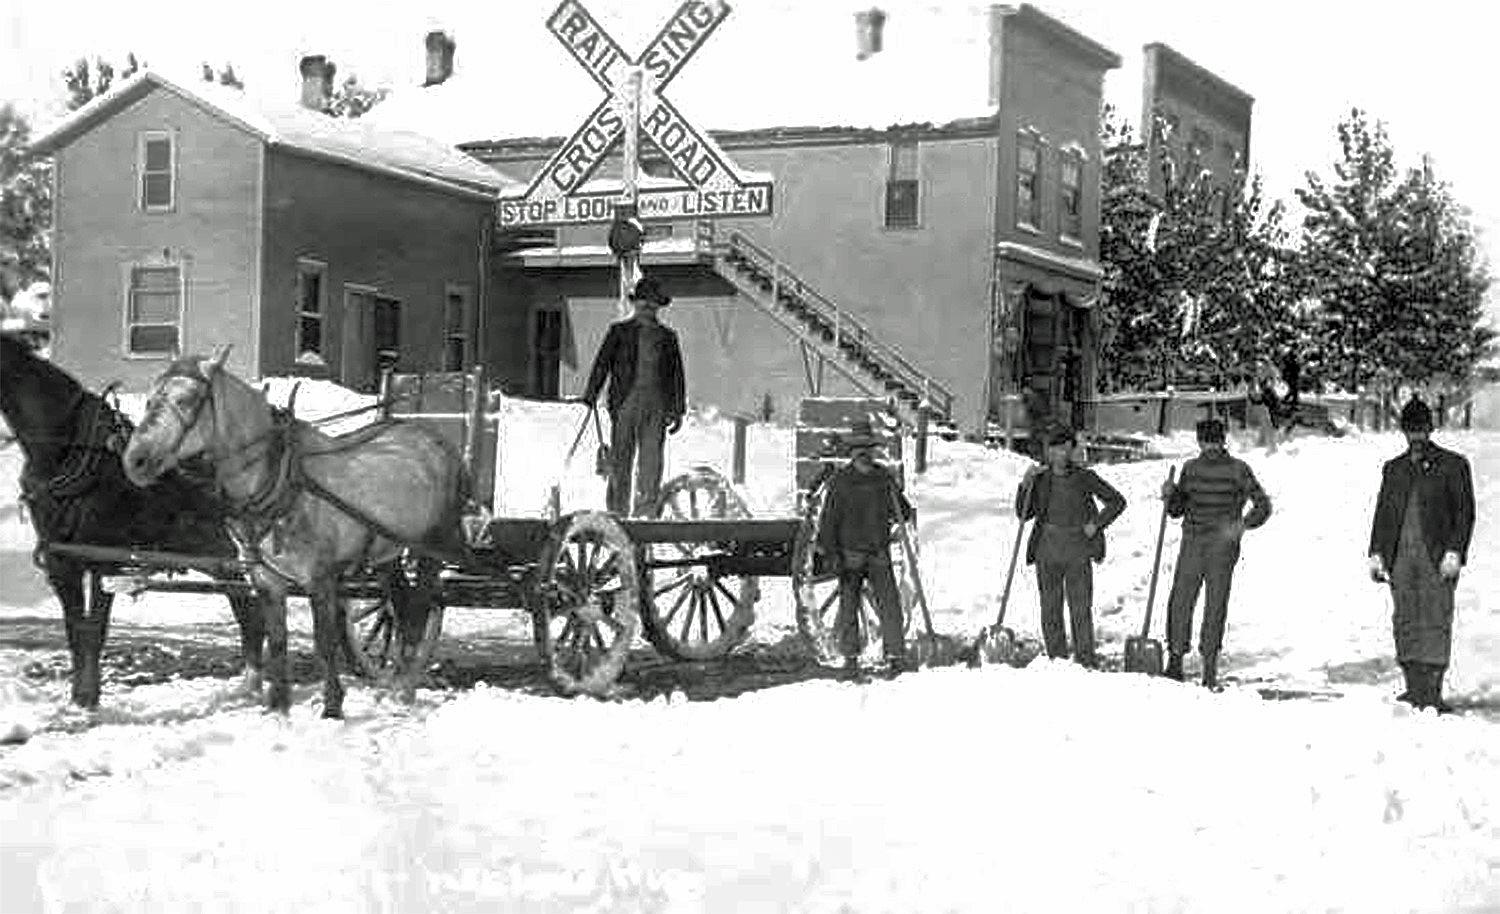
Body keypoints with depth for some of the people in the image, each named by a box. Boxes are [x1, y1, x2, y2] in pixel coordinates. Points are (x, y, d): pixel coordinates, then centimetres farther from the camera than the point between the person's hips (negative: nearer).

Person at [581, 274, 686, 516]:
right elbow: (601, 365, 4)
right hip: (625, 403, -1)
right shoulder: (619, 331, 10)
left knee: (651, 461, -4)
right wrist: (589, 399, -6)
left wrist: (678, 411, 10)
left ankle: (645, 512, -2)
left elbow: (676, 375, 17)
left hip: (656, 406, 1)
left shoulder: (667, 337, 15)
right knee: (620, 460, -5)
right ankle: (617, 511, -1)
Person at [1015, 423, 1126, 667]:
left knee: (1081, 606, -5)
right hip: (1047, 549, 2)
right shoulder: (1040, 478, 5)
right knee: (1050, 606, 4)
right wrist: (1025, 485, -6)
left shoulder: (1084, 477, 0)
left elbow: (1117, 501, 8)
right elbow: (1023, 515, 7)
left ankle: (1086, 660, 0)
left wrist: (1097, 524, -2)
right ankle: (1057, 660, 12)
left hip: (1078, 549, -2)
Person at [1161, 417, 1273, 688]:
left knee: (1216, 606, -2)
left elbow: (1263, 505, 1)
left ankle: (1210, 669, 5)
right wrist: (1170, 494, -6)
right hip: (1192, 545, 3)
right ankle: (1175, 662, 8)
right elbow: (1177, 510, 15)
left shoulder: (1238, 469, 0)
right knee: (1180, 602, -2)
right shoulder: (1191, 468, 10)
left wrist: (1243, 525, -15)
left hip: (1223, 547, -3)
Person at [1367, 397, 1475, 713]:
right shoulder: (1393, 468, 17)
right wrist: (1376, 553, 7)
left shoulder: (1452, 465, 5)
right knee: (1405, 623, 1)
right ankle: (1414, 689, 6)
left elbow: (1464, 513, 1)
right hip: (1401, 557, 4)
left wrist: (1454, 552, -9)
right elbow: (1382, 513, 17)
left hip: (1436, 557, -4)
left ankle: (1433, 691, -10)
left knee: (1436, 622, -9)